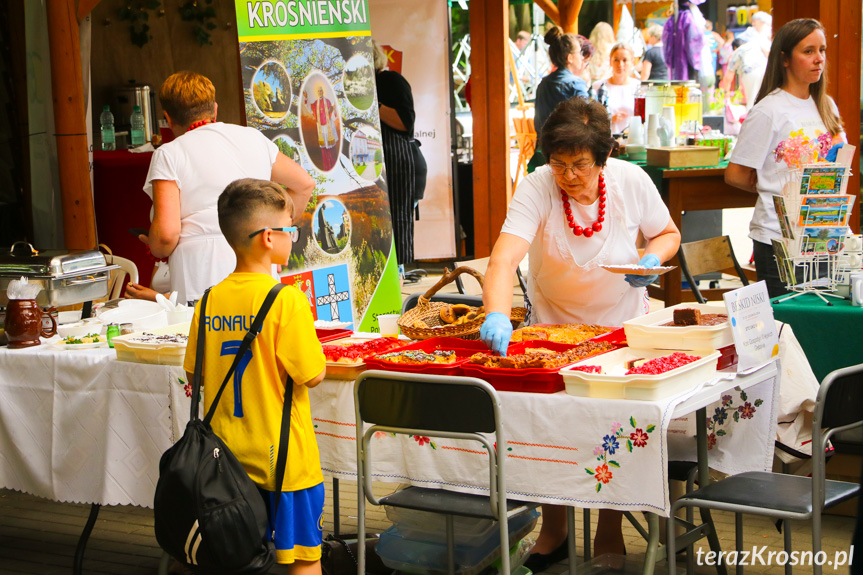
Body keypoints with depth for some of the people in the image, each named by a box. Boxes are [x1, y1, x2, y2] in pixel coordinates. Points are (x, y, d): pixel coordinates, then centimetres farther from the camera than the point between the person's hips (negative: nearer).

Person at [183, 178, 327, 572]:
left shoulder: (210, 301, 0)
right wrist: (317, 354, 4)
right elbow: (312, 376, -16)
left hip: (228, 452, 6)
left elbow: (195, 374, 8)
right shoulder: (286, 300, -17)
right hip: (283, 457, -6)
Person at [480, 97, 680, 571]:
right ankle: (553, 531, 22)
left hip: (621, 324, 0)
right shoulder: (537, 188, -23)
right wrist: (497, 315, -54)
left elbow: (667, 234, 3)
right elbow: (504, 257, -37)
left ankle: (610, 534, 19)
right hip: (552, 326, 0)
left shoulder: (631, 182, -16)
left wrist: (653, 258, -19)